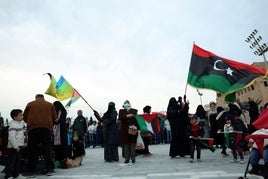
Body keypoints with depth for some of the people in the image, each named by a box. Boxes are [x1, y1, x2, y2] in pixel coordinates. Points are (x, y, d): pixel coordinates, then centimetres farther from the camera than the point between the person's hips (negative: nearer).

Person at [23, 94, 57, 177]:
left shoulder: (30, 104, 11)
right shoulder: (50, 105, 11)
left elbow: (24, 117, 13)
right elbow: (54, 117, 10)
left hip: (33, 128, 0)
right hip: (46, 128, 0)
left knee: (32, 150, 8)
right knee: (47, 149, 6)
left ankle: (32, 171, 10)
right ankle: (49, 170, 7)